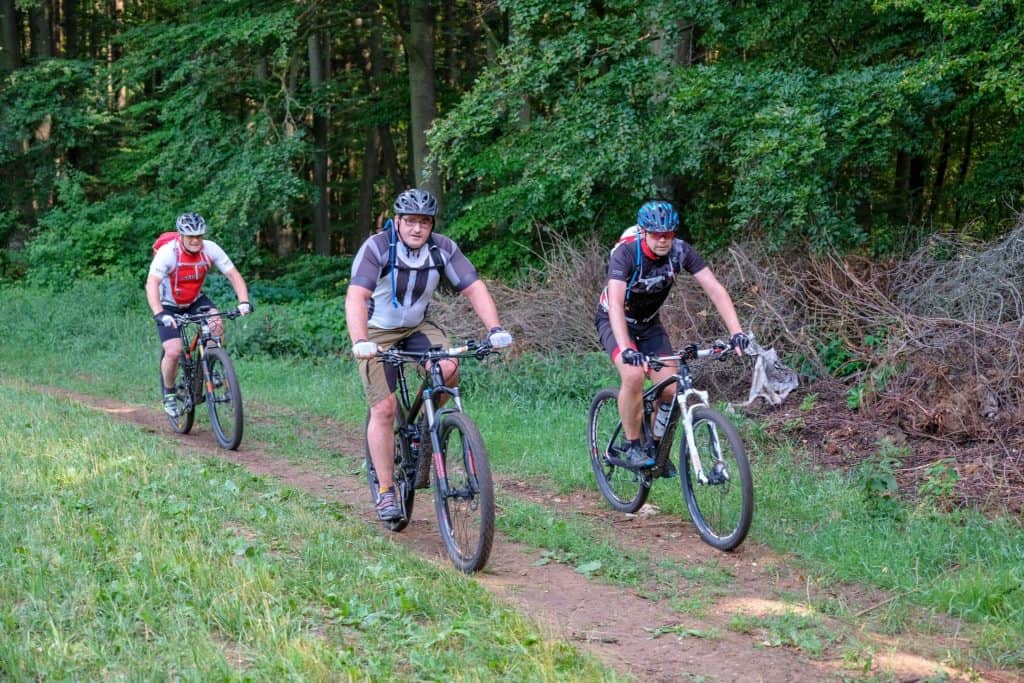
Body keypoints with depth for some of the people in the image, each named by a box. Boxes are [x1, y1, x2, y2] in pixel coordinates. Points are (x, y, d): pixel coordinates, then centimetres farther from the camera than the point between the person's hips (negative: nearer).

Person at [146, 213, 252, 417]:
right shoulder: (168, 252, -30)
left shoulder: (210, 249, -20)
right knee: (173, 352, -18)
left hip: (195, 300, 3)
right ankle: (169, 393, 8)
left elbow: (234, 275, -19)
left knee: (216, 324, -26)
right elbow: (151, 284, -39)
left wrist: (244, 302, -36)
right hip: (169, 305, -3)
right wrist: (159, 314, -54)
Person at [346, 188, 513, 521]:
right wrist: (359, 342, -51)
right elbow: (356, 296, -36)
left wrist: (495, 328, -33)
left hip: (418, 326, 3)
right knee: (384, 408, -14)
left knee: (448, 370, -26)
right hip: (377, 331, -3)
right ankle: (385, 492, -3)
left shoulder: (443, 249, -13)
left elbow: (474, 288, -16)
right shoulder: (377, 248, -24)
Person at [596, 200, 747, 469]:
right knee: (634, 375, -30)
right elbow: (615, 304, -43)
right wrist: (626, 349, -57)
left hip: (649, 323, 4)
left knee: (670, 389, -10)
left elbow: (714, 288, -24)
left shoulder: (680, 251, -20)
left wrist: (736, 332, -37)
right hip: (615, 322, -4)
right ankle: (633, 447, -13)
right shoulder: (626, 253, -32)